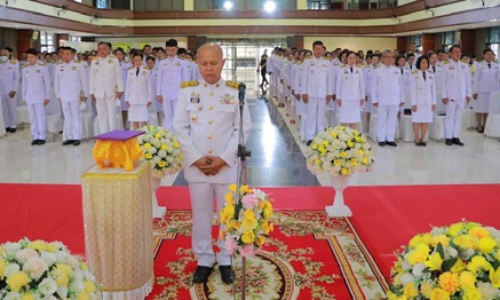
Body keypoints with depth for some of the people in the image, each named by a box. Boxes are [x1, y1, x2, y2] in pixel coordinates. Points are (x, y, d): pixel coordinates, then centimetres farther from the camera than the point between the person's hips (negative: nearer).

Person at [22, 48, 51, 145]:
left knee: (41, 117, -2)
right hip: (29, 97, 3)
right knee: (33, 118, 4)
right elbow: (24, 83, 12)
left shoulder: (42, 66, -4)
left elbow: (48, 82, -3)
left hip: (40, 96, -3)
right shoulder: (25, 68, 7)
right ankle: (35, 137, 9)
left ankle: (42, 137, 4)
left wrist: (47, 96, -6)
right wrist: (24, 97, 10)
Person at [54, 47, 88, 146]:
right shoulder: (58, 66, 8)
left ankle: (77, 137, 5)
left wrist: (85, 94, -2)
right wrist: (58, 95, 10)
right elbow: (56, 82, 13)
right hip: (63, 96, 3)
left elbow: (84, 80, 0)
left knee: (76, 116, 0)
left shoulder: (78, 65, -2)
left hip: (75, 95, -3)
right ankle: (69, 137, 11)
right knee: (67, 117, 6)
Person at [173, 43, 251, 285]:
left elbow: (243, 128, -4)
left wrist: (223, 158, -12)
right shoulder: (187, 91, 0)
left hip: (227, 165, -1)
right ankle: (204, 260, 27)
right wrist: (196, 158, -10)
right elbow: (180, 128, 0)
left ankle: (225, 260, 27)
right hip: (196, 165, 1)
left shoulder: (235, 91, -2)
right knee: (201, 215, 10)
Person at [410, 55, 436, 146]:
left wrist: (434, 102, 6)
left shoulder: (432, 74, 8)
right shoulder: (414, 74, -3)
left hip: (428, 101, 3)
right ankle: (417, 139, 6)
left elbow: (433, 89, 9)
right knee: (417, 120, -3)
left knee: (426, 120, 2)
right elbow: (412, 89, -6)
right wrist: (413, 103, -12)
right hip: (418, 100, -3)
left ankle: (422, 139, 11)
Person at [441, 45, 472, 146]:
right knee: (450, 116, -1)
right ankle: (448, 137, 4)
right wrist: (444, 96, -8)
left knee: (458, 116, 5)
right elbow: (443, 82, -4)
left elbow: (468, 81, 11)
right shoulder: (446, 66, -2)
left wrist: (468, 94, 6)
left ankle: (456, 137, 9)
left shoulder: (465, 66, 8)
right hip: (450, 96, -4)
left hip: (462, 96, 4)